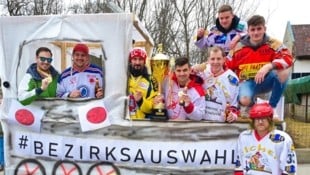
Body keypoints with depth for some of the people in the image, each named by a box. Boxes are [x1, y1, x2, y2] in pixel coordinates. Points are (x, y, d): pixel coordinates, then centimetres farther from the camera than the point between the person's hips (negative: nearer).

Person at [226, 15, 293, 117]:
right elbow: (227, 68, 2)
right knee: (244, 100, -34)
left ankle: (271, 107, -11)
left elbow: (288, 58, -23)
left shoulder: (273, 44, -8)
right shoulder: (238, 48, -5)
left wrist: (268, 66, -38)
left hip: (266, 81, 1)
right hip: (247, 82, -1)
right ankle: (251, 105, 10)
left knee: (283, 71, -30)